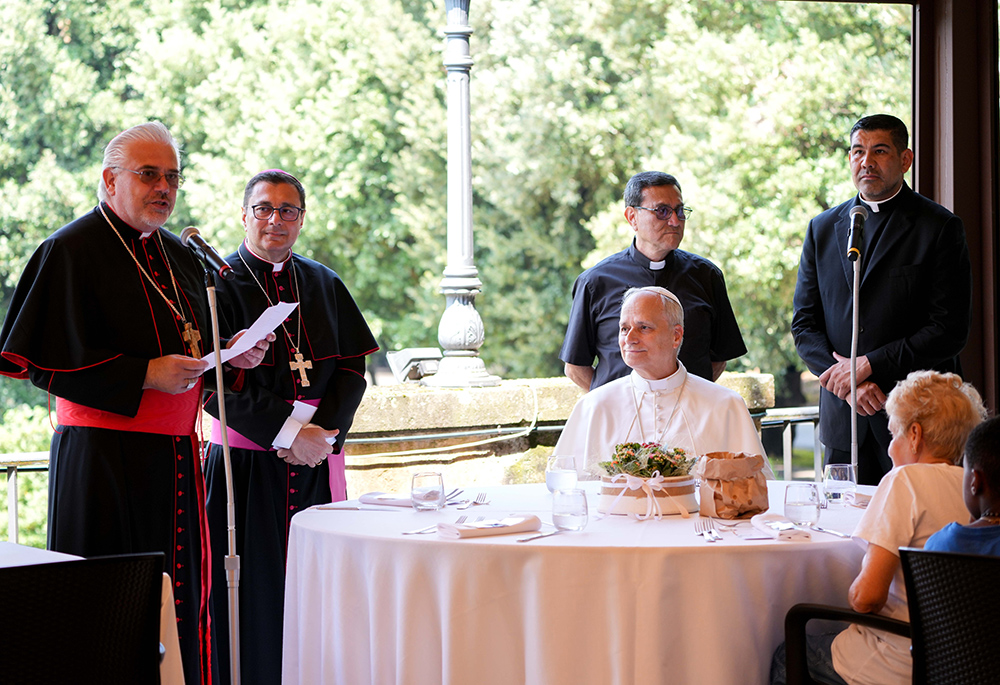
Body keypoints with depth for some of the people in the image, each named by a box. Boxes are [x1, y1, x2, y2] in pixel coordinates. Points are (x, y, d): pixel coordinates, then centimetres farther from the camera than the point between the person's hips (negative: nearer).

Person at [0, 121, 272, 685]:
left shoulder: (180, 257, 16)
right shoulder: (71, 250, -6)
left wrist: (235, 358, 1)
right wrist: (143, 375, -18)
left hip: (176, 456, 7)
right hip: (106, 457, -7)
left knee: (180, 601, 6)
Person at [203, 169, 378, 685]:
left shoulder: (324, 285, 13)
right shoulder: (220, 284, -1)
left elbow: (352, 369, 7)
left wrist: (320, 430, -9)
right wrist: (287, 431, -15)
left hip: (317, 464, 4)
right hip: (248, 463, -4)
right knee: (254, 597, -4)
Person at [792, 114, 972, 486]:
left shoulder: (940, 228, -1)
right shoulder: (823, 228, 12)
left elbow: (950, 330, -8)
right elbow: (804, 323, 9)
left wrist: (868, 365, -13)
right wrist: (845, 378, -8)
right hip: (843, 417, 4)